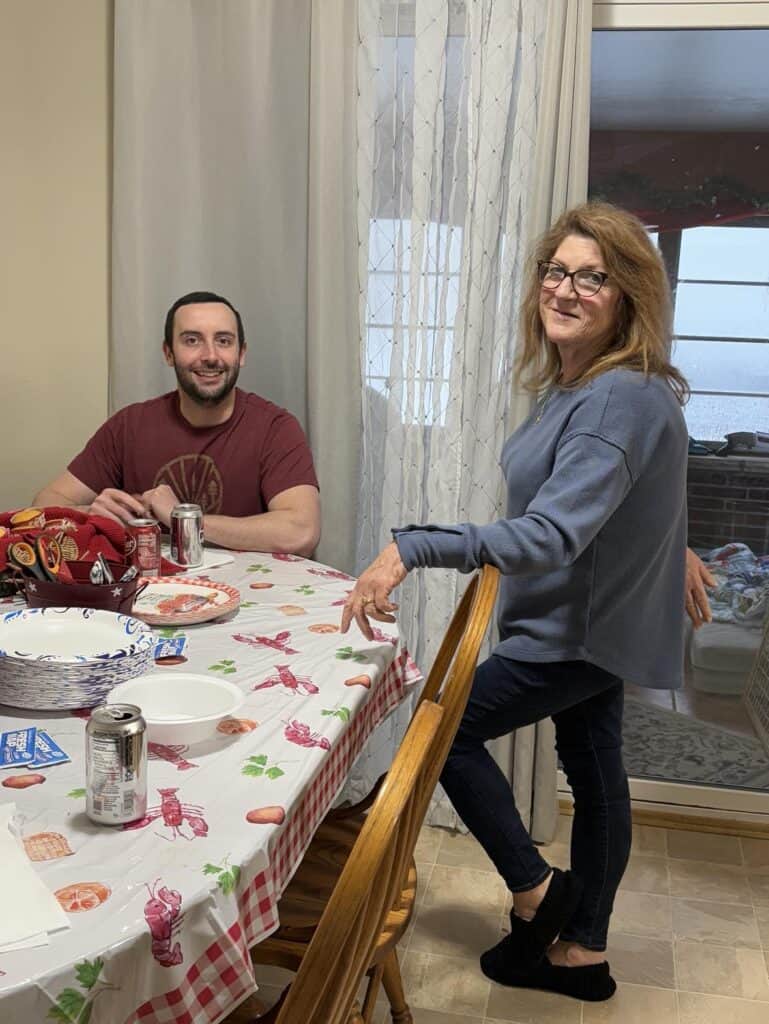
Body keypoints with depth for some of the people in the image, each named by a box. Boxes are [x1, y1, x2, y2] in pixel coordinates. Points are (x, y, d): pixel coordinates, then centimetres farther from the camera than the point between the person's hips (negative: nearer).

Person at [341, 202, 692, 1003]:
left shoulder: (622, 400, -27)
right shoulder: (579, 383, 3)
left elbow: (552, 535, -38)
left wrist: (411, 549, -45)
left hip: (582, 628, -10)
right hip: (595, 619, 10)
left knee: (446, 727, 3)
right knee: (594, 774, 18)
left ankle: (535, 889, 17)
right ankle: (581, 949, 35)